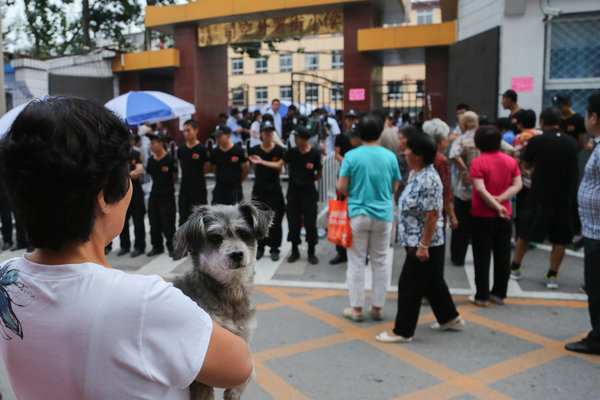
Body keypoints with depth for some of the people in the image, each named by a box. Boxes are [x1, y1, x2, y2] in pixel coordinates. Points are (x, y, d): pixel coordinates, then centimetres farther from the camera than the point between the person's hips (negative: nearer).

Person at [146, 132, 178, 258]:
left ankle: (171, 246, 13)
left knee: (168, 222, -2)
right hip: (154, 195, 6)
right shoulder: (151, 160, 5)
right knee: (154, 222, 10)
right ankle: (157, 247, 23)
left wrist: (168, 186, 6)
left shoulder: (170, 159, -12)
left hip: (167, 196, -6)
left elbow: (175, 178, -3)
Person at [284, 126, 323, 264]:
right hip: (293, 192, 3)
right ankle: (295, 251, 23)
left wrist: (307, 180, 2)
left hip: (309, 192, -2)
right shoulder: (291, 152, -1)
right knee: (293, 222, 8)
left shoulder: (315, 154, -8)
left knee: (310, 222, 2)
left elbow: (319, 174, 1)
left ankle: (311, 252, 16)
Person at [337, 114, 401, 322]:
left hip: (357, 214, -1)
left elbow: (341, 187, -8)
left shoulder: (351, 156, -8)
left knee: (357, 262, 7)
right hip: (383, 214, 2)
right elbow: (395, 187, 5)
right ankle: (377, 307, 20)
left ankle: (356, 308, 14)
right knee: (380, 262, 12)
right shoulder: (390, 156, -2)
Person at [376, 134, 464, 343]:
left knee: (409, 286, 0)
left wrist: (423, 246, -22)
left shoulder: (428, 180, -23)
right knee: (433, 281, 21)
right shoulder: (415, 174, 8)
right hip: (416, 241, 10)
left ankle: (403, 331, 12)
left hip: (424, 244, -10)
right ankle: (450, 318, 37)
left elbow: (432, 216, -24)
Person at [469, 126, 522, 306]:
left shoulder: (478, 162, -13)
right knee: (503, 256, 13)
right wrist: (501, 199, -11)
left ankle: (482, 296, 8)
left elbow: (480, 189, -21)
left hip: (483, 216, -4)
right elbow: (517, 184, -2)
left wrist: (496, 205, -17)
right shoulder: (510, 161, 3)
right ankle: (499, 294, 21)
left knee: (482, 258, 4)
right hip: (505, 216, 5)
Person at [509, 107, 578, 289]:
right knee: (560, 238, 9)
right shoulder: (571, 142, 2)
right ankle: (553, 276, 11)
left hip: (541, 196, -3)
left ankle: (514, 268, 21)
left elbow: (526, 164, 3)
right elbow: (573, 167, 15)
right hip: (565, 197, 3)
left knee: (525, 233, 11)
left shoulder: (537, 141, -10)